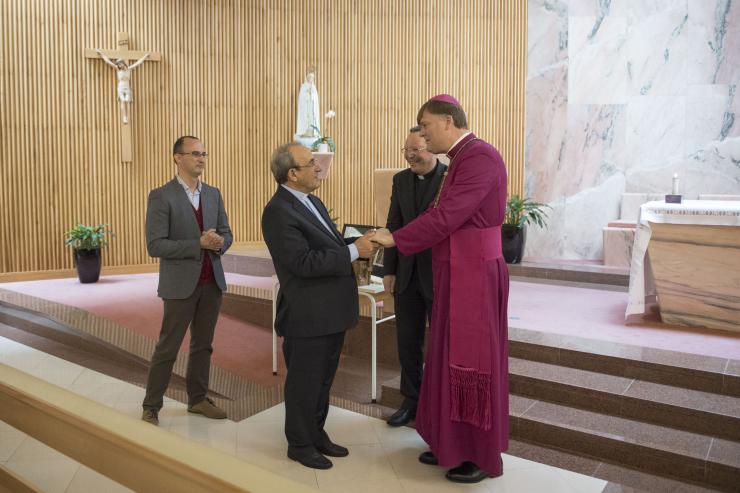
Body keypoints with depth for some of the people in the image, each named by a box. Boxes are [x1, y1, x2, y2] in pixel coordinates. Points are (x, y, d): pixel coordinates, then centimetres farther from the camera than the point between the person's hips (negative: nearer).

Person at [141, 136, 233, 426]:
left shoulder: (213, 194, 9)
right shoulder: (161, 196, -8)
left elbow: (226, 234, 10)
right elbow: (155, 246, -15)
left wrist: (219, 243, -13)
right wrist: (199, 243, -22)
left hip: (212, 282, 5)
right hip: (180, 285, -5)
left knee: (203, 345, 14)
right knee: (167, 348, 3)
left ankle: (197, 399, 27)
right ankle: (151, 407, 18)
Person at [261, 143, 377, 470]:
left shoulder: (311, 202, 11)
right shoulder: (279, 212, -19)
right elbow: (304, 262, -25)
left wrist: (359, 242, -1)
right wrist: (354, 251, -22)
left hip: (331, 311, 9)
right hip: (307, 316, -9)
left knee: (323, 378, 21)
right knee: (305, 382, 9)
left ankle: (316, 433, 39)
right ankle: (299, 444, 28)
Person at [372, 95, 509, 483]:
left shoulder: (480, 156, -18)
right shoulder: (461, 161, 13)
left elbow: (446, 217, -23)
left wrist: (395, 239, -14)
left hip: (474, 276, -10)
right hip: (457, 275, 10)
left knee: (473, 362, 2)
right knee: (452, 358, 16)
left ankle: (482, 455, 20)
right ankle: (454, 443, 31)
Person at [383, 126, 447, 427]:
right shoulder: (401, 180, 7)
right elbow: (394, 226, 8)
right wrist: (389, 270, 5)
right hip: (407, 275, 5)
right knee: (407, 342, 13)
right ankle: (412, 401, 30)